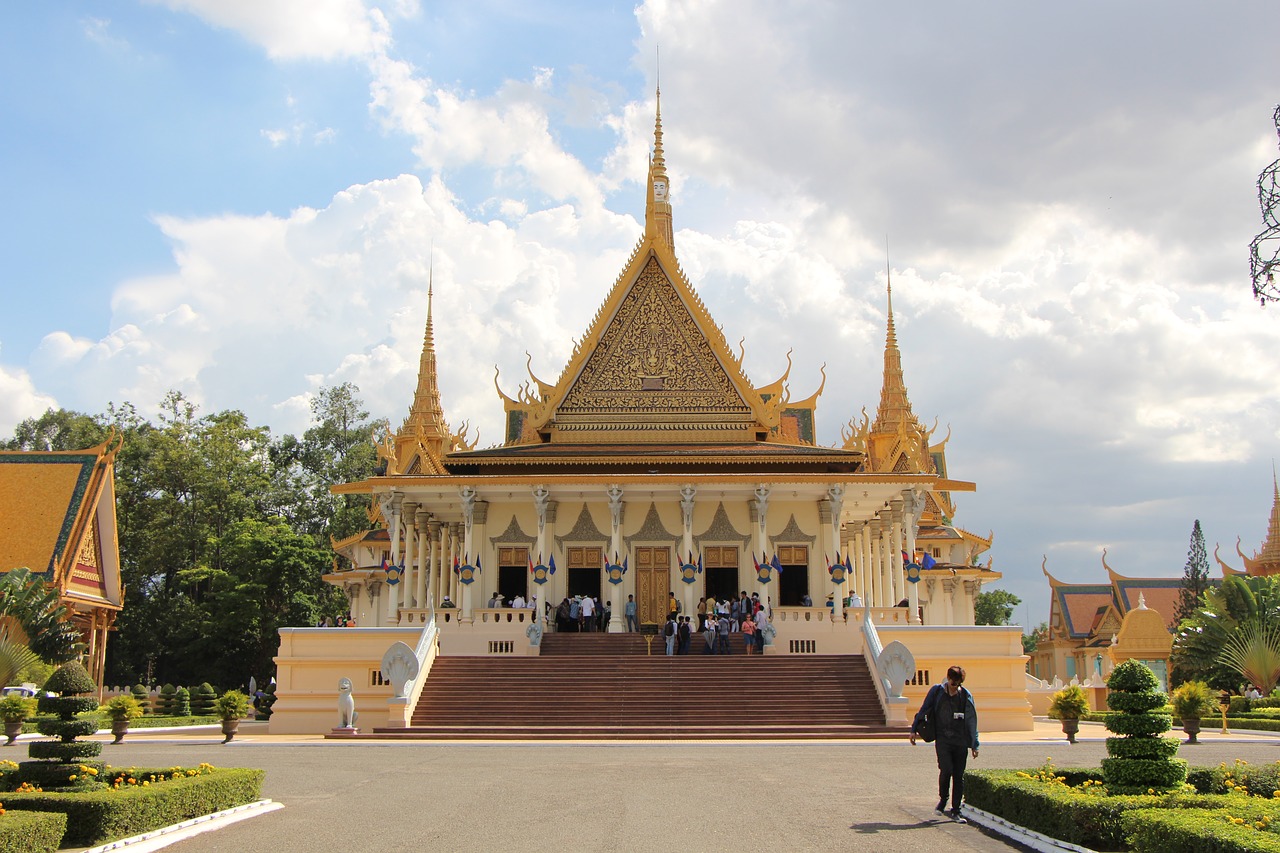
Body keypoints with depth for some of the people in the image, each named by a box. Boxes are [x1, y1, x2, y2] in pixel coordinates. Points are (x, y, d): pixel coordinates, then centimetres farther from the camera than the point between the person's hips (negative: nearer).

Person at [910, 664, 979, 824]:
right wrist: (914, 729, 7)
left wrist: (974, 745, 11)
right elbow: (923, 711, 10)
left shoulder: (966, 696, 6)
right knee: (946, 769, -18)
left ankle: (956, 811, 10)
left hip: (961, 742, 2)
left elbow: (972, 722, 12)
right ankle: (942, 799, 8)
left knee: (959, 776, 1)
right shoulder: (936, 691, 3)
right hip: (942, 739, -2)